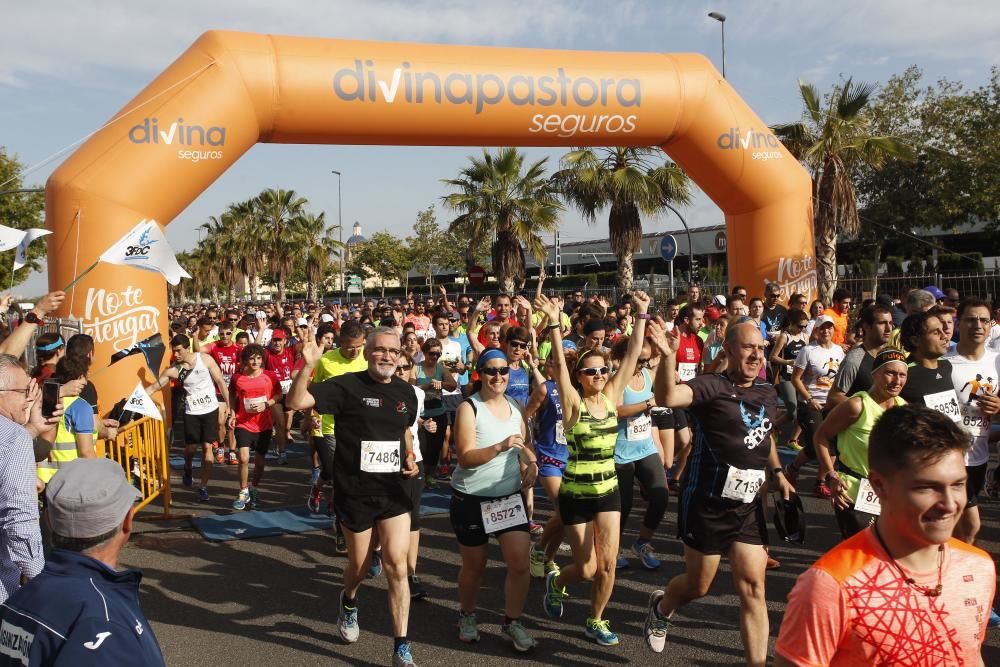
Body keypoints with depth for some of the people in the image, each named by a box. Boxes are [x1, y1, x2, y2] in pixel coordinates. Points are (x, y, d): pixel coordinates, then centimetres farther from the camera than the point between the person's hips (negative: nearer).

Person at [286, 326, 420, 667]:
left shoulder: (405, 391, 3)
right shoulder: (347, 385, -13)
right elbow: (296, 402, -22)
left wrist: (410, 456, 6)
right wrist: (307, 366, -36)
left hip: (394, 489, 3)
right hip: (354, 491, -3)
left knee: (396, 564, -5)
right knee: (360, 564, 14)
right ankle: (349, 602, 51)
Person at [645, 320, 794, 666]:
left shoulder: (768, 393, 7)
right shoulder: (711, 386, -15)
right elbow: (667, 397, -37)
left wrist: (778, 473, 23)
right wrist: (668, 356, -50)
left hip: (748, 504, 5)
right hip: (707, 503, -5)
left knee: (753, 588, 3)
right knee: (698, 585, 11)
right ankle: (661, 606, 44)